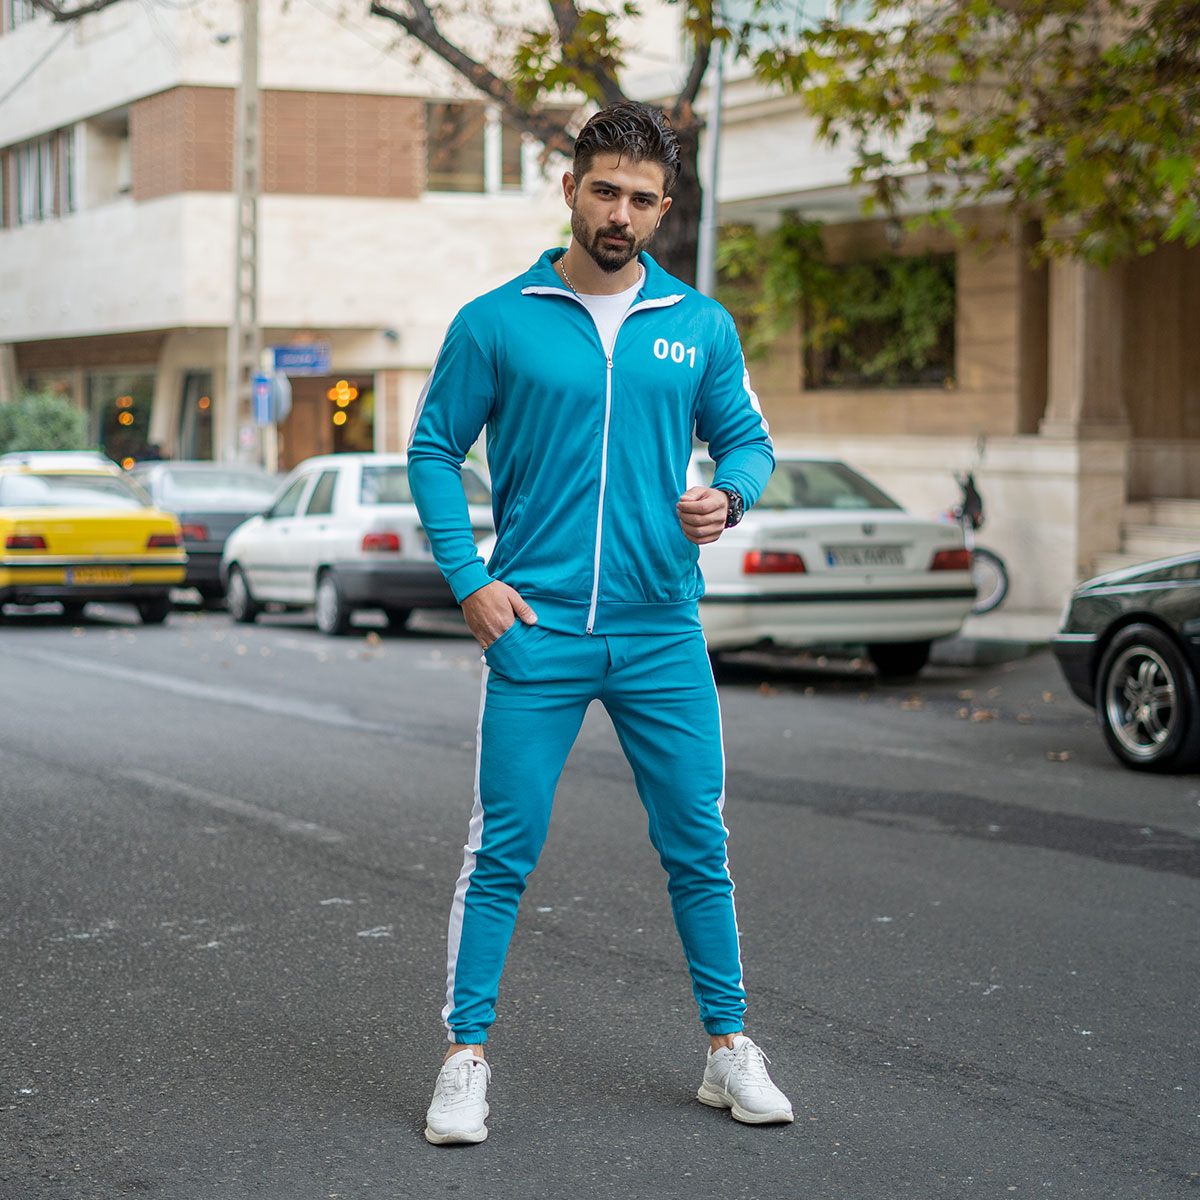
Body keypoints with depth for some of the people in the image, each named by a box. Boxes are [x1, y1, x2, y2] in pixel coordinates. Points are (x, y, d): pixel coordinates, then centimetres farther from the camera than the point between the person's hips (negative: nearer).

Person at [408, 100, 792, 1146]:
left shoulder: (702, 327, 7)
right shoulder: (496, 324, 1)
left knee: (700, 847, 7)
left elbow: (749, 437, 16)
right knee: (502, 852, -1)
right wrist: (468, 579, -4)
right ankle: (466, 1058, 10)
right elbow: (433, 448, 6)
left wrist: (728, 495, -7)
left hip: (664, 634, 2)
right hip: (535, 630, -2)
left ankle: (730, 1050, 21)